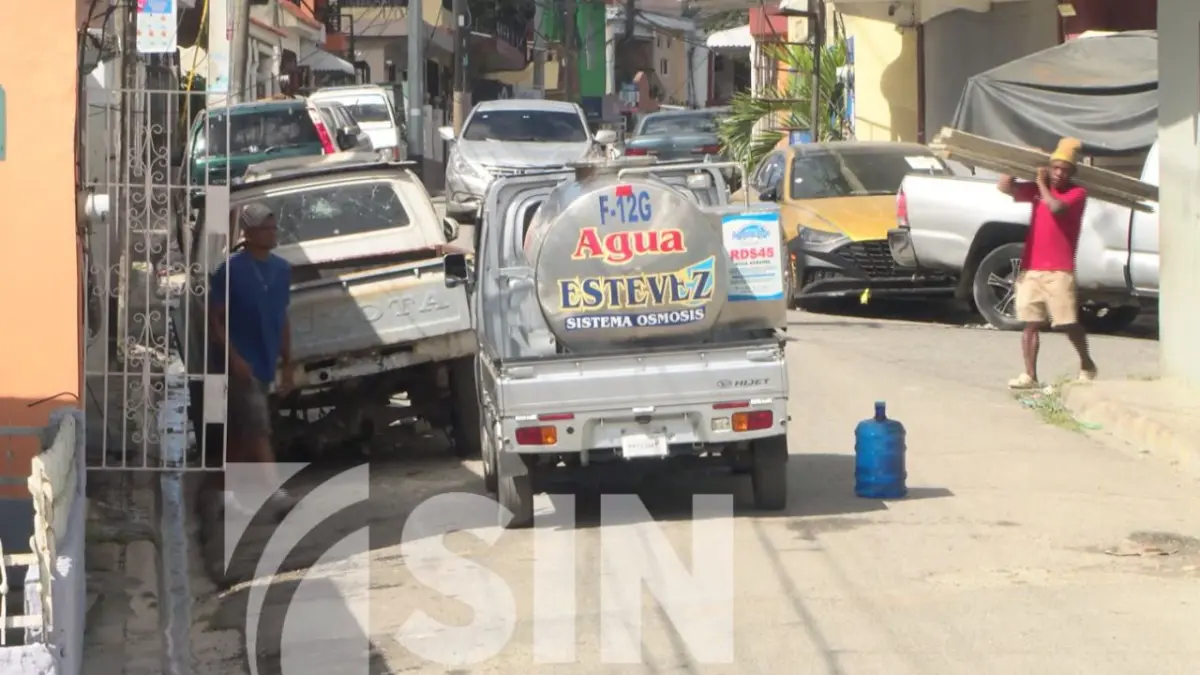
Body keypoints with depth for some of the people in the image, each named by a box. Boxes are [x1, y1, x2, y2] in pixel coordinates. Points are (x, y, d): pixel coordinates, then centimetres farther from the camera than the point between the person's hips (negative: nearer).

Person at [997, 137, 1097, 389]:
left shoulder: (1077, 193, -3)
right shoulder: (1037, 189, 12)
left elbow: (1056, 207, -20)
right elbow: (1005, 187, 6)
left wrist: (1041, 184, -7)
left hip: (1059, 271, -5)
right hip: (1030, 268, 5)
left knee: (1068, 323, -3)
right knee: (1030, 323, 1)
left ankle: (1087, 365, 18)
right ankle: (1030, 375, 2)